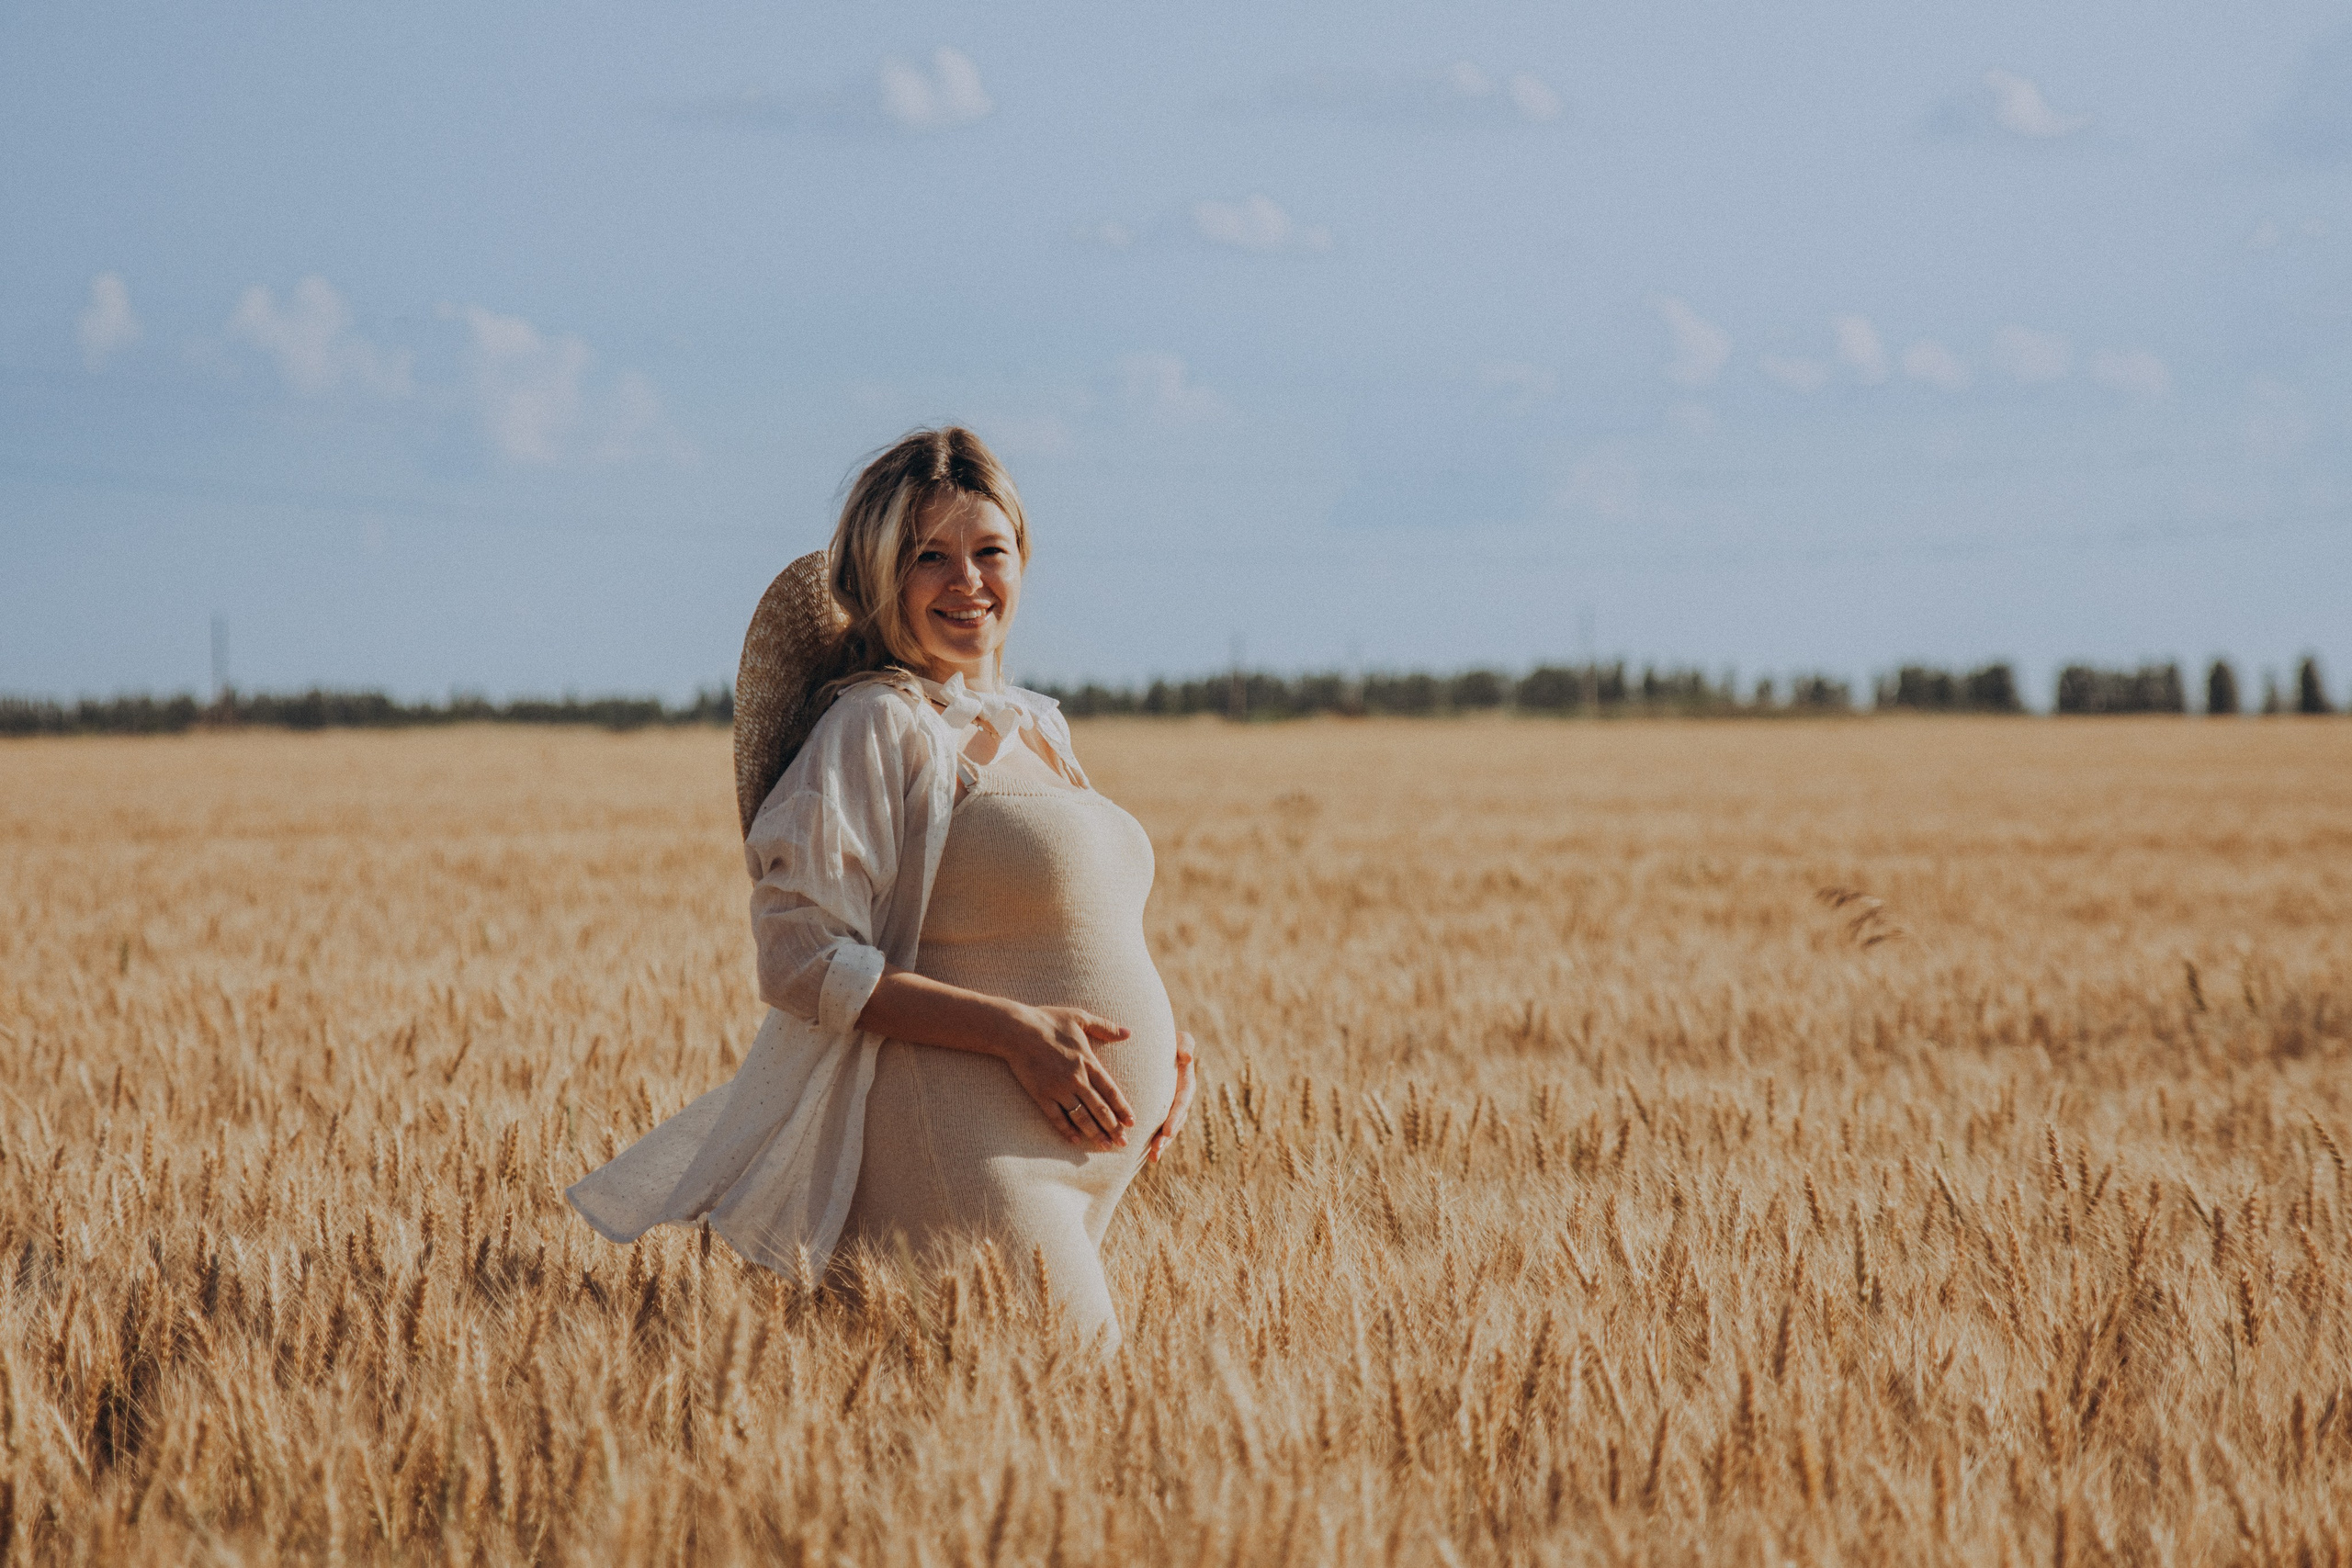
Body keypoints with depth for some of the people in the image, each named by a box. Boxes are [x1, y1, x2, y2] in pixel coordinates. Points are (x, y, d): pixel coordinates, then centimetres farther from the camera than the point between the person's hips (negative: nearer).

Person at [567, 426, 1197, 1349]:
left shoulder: (1034, 729, 16)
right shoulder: (877, 728, -10)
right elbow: (805, 961, -17)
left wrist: (1156, 1033, 7)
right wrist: (1014, 1030, -21)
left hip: (1073, 1161, 9)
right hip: (969, 1158, -9)